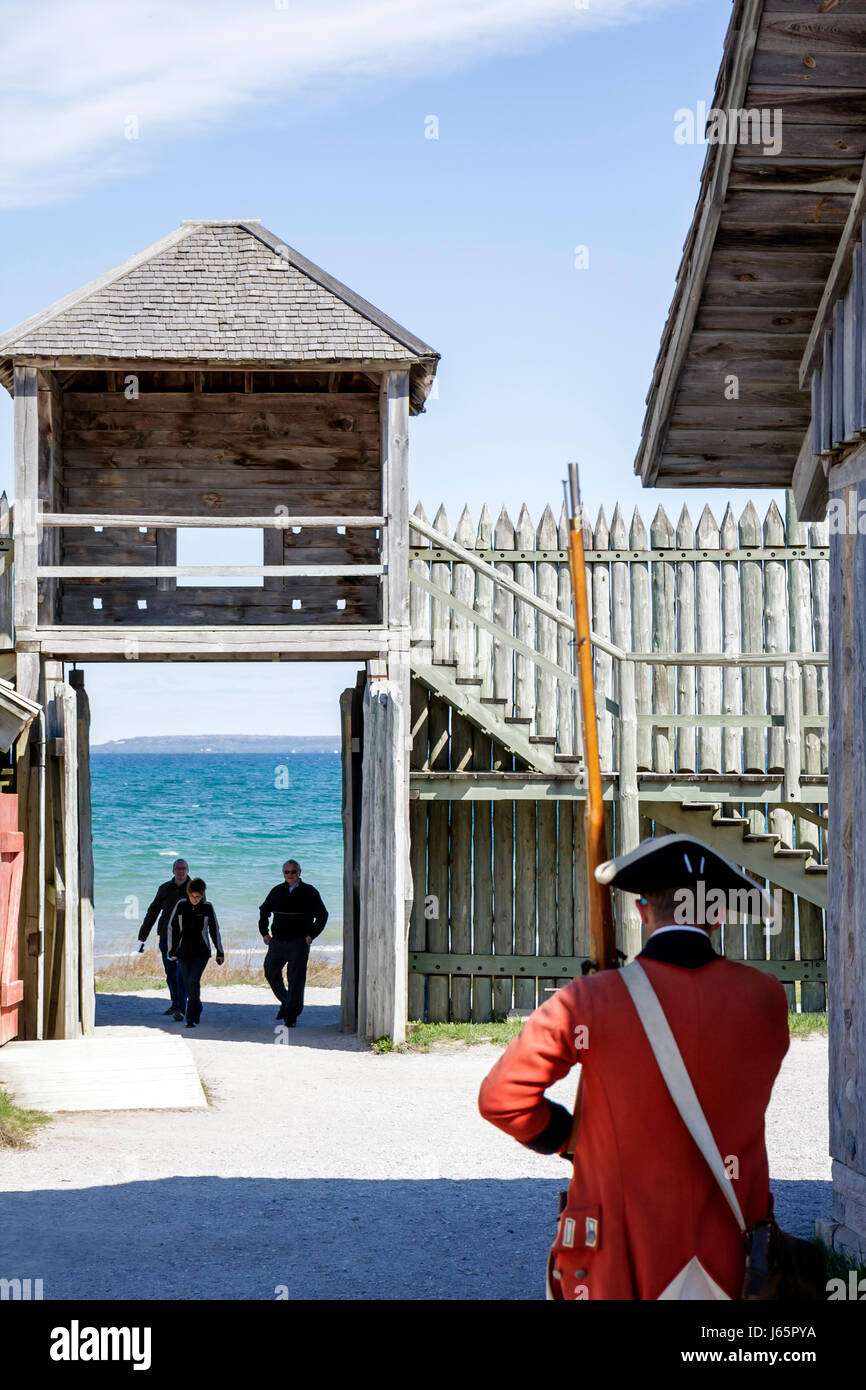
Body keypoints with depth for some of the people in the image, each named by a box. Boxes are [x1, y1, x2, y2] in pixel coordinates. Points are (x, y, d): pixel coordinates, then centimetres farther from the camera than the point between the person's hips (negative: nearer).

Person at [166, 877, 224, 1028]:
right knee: (187, 985, 7)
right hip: (184, 952, 2)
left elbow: (214, 930, 6)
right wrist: (172, 950, 0)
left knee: (194, 981, -18)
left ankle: (192, 1018, -18)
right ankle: (197, 1010, 31)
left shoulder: (207, 907, -3)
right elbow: (172, 927, 4)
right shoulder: (181, 905, -3)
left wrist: (220, 952, 9)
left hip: (201, 952, -2)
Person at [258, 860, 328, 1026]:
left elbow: (322, 915, 1)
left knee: (295, 979, -4)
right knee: (270, 972, 9)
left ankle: (291, 1015, 4)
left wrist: (311, 935, -7)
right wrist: (265, 933, 13)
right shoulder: (277, 891, 9)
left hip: (298, 944, -4)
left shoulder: (308, 892, -1)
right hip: (277, 942, 4)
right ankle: (286, 1002, 29)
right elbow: (264, 911, 22)